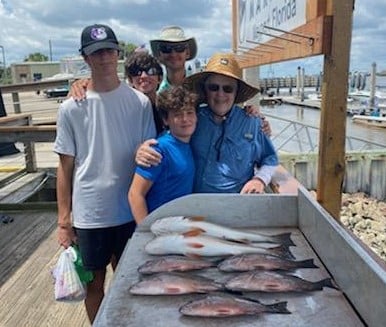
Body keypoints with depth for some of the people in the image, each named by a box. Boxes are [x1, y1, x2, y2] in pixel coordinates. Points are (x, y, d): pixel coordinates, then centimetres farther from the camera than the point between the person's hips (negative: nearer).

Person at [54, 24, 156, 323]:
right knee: (95, 284, 16)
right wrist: (63, 220, 0)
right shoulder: (71, 108, -5)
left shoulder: (140, 102, -4)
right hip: (88, 214, 0)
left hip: (130, 211, 1)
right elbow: (66, 167, -1)